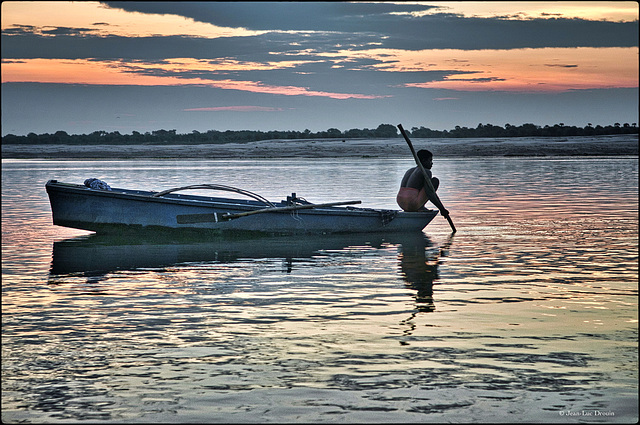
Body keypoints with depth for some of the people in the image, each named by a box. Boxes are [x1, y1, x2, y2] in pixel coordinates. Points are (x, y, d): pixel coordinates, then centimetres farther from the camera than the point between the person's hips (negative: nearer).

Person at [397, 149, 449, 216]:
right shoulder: (426, 172, -4)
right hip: (414, 205, -9)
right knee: (435, 180, 3)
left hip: (401, 204, 9)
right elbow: (429, 194, -15)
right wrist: (442, 209, -11)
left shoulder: (409, 171, 22)